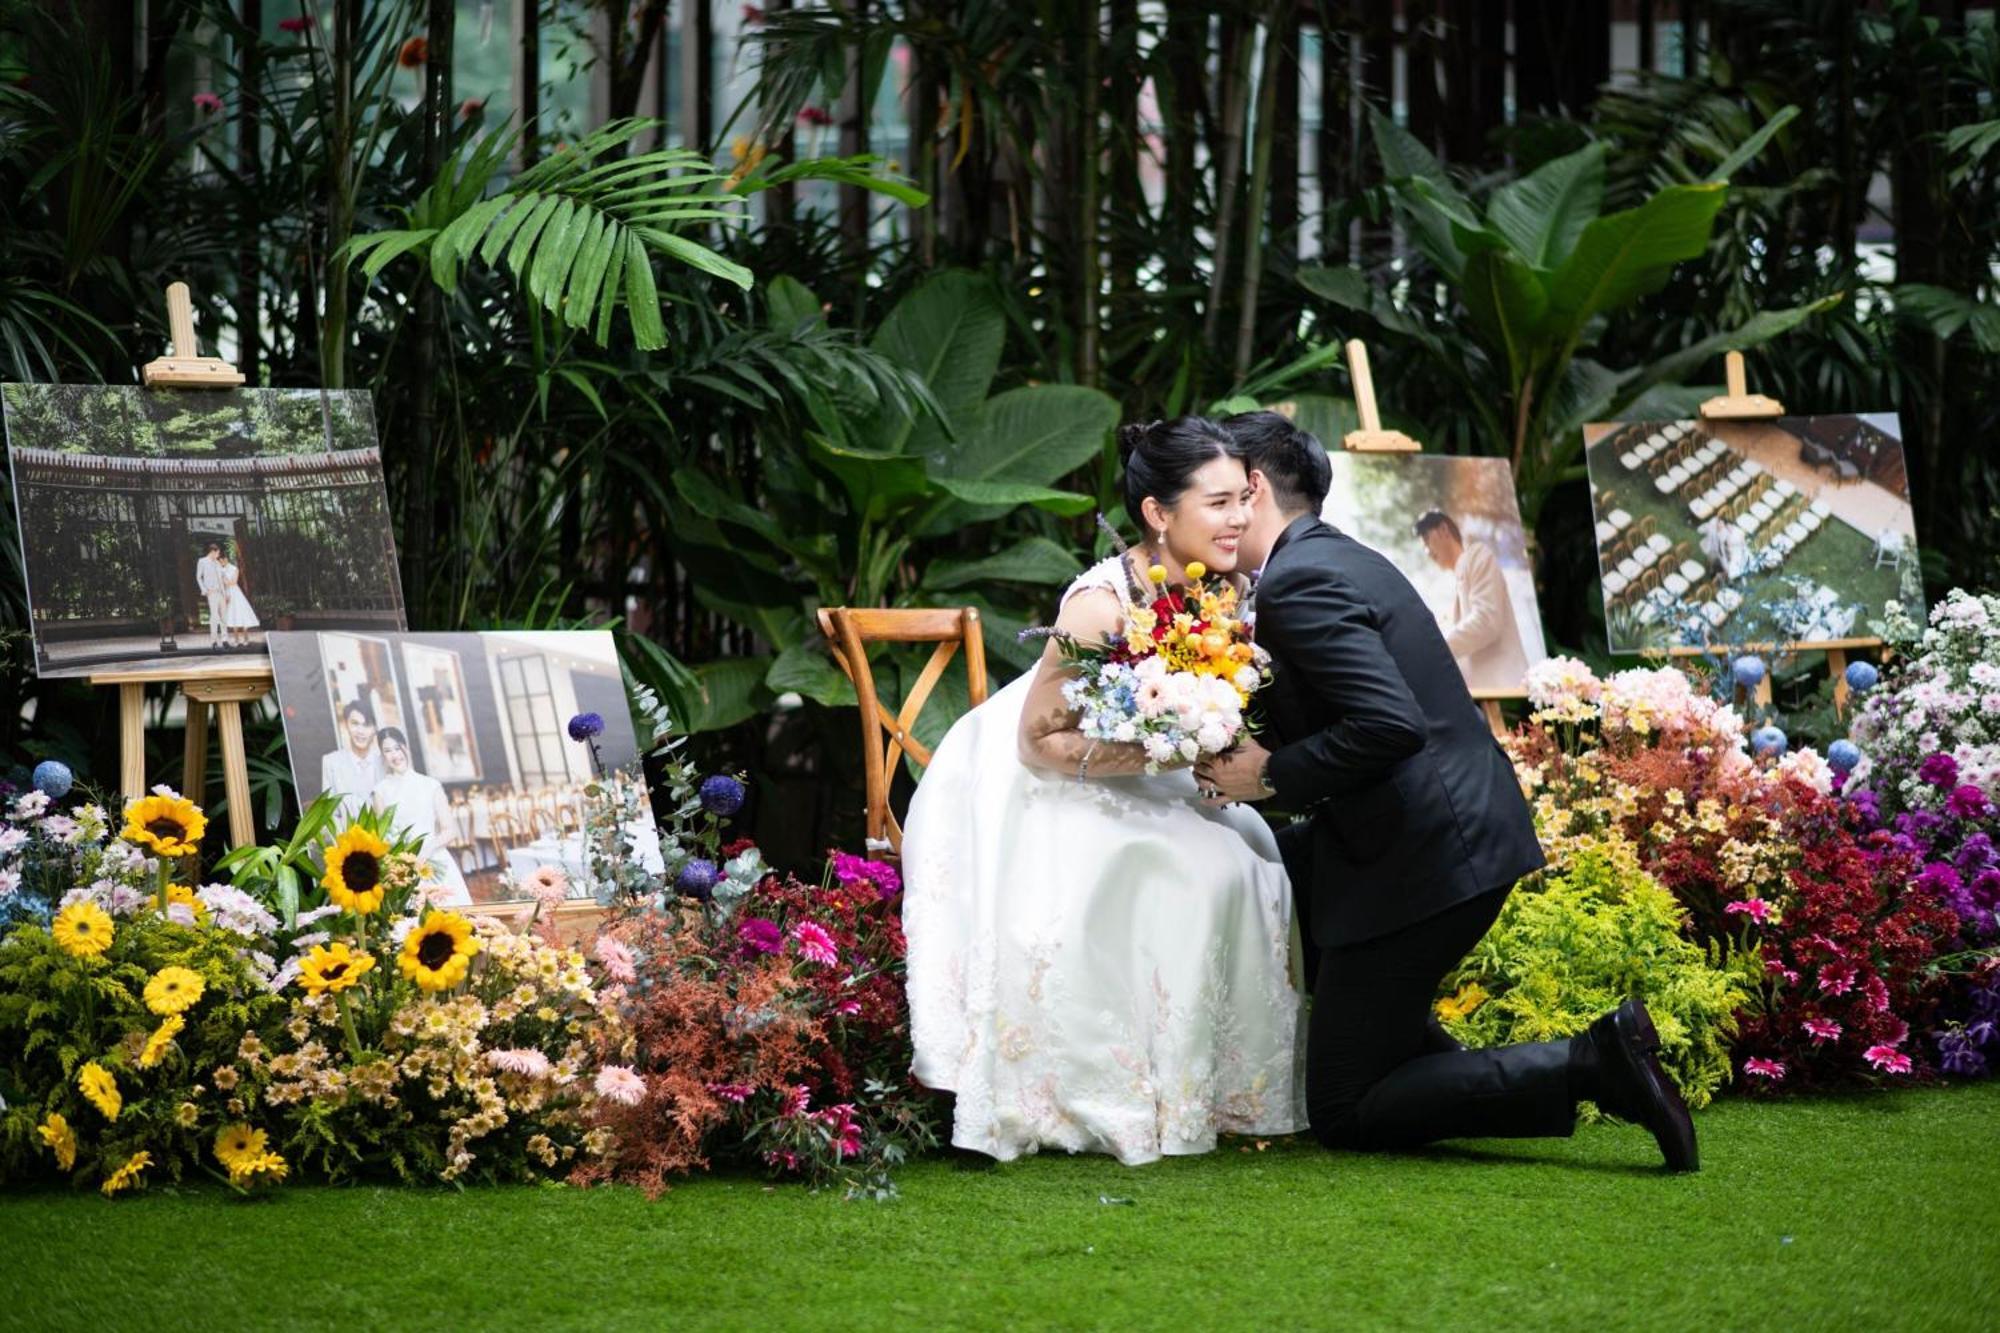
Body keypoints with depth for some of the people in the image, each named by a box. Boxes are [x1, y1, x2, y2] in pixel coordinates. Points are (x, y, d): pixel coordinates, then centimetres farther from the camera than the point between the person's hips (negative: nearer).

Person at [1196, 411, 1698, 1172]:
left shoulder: (1298, 582, -15)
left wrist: (1271, 775, -15)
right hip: (1464, 831, 10)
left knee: (1343, 1115, -2)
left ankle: (1590, 1066, -15)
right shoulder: (1340, 559, 16)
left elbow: (1389, 724, -26)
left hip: (1422, 858, -10)